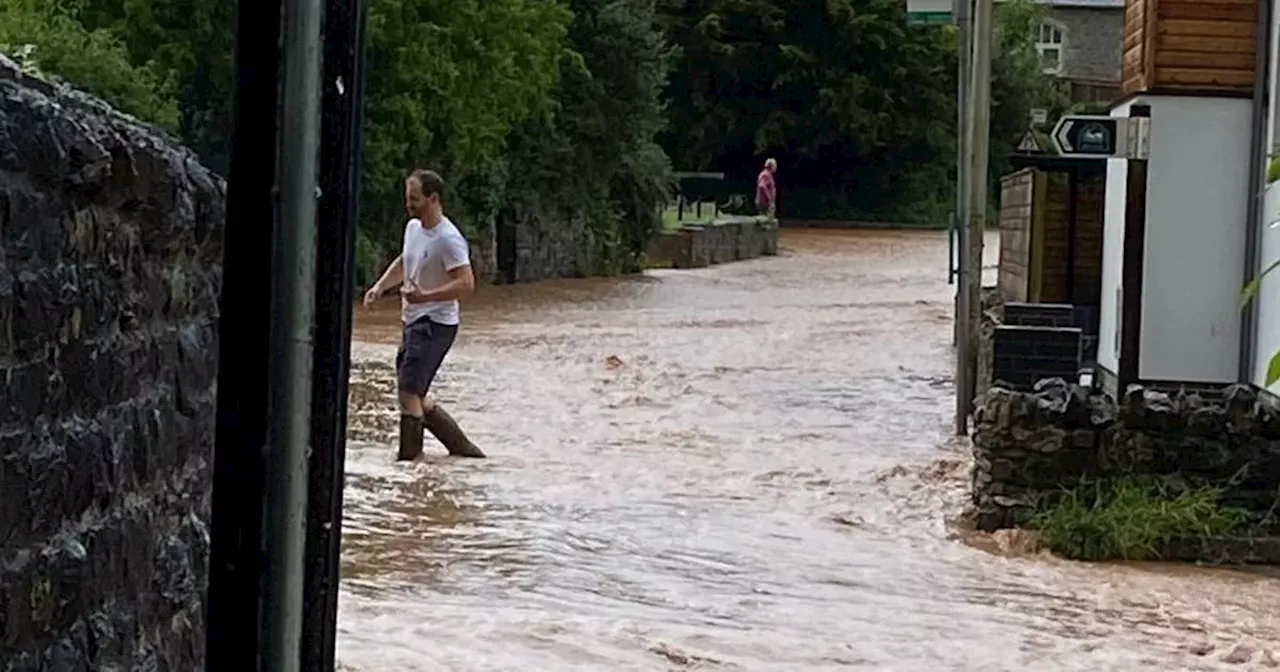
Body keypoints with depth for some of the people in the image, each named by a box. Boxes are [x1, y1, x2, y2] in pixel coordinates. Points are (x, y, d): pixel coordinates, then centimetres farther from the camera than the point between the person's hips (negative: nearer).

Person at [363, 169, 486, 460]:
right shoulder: (412, 228, 10)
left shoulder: (448, 239, -18)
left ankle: (409, 457, -12)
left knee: (409, 391, -16)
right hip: (413, 322, 10)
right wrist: (379, 286, 12)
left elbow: (466, 283, -24)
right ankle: (462, 447, 23)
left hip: (435, 324, -10)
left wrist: (424, 296, -31)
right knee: (414, 396, 13)